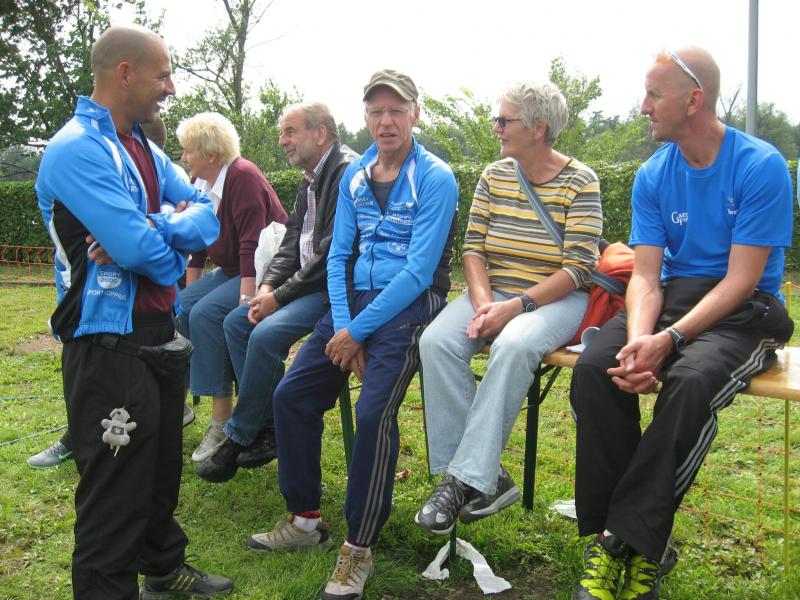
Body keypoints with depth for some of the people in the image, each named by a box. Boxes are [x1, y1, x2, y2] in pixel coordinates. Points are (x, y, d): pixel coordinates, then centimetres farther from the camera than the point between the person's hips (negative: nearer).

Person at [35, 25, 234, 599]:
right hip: (109, 349, -9)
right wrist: (176, 231, -5)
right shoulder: (77, 149, -17)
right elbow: (142, 250, -27)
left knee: (162, 468, 23)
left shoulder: (145, 151, 12)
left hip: (159, 336, 9)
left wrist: (151, 229, -17)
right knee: (116, 487, 2)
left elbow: (209, 216, 1)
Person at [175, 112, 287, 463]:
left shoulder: (243, 177, -19)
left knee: (204, 314, -25)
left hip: (261, 273, -9)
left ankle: (222, 423, -18)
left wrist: (247, 299, -28)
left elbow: (252, 244, -24)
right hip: (229, 270, 9)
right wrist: (187, 295, 11)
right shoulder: (199, 182, 7)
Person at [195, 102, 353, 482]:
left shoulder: (347, 175, -16)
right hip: (306, 283, 10)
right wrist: (268, 287, -3)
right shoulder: (309, 182, 15)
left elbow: (332, 255, -22)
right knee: (236, 322, 2)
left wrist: (280, 296, -16)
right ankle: (266, 425, 5)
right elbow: (291, 244, 14)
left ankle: (238, 438, -6)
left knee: (266, 334, -24)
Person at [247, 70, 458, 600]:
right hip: (354, 299, 7)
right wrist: (342, 326, -5)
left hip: (408, 306, -7)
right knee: (292, 396, -1)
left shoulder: (435, 179, -9)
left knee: (373, 413, -24)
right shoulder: (354, 176, 12)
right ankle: (306, 520, 14)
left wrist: (358, 331, -16)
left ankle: (359, 548, -7)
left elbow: (419, 271, -15)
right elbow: (338, 255, 10)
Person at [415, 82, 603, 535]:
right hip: (493, 292, 5)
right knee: (436, 341, -24)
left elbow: (579, 268, -12)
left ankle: (468, 477, -28)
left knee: (514, 346, -37)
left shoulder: (579, 182, -5)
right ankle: (487, 476, -20)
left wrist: (516, 306, -21)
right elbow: (473, 247, 6)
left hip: (556, 299, -4)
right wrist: (483, 302, -13)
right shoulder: (494, 176, 9)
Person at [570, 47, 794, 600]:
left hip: (745, 310, -4)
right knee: (594, 367, -24)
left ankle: (633, 541, -24)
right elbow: (646, 276, -1)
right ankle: (605, 532, -17)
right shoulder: (653, 175, 5)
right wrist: (637, 341, -22)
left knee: (691, 380, -36)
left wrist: (670, 339, -27)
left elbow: (741, 281, -15)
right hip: (672, 296, 5)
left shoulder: (762, 167, -10)